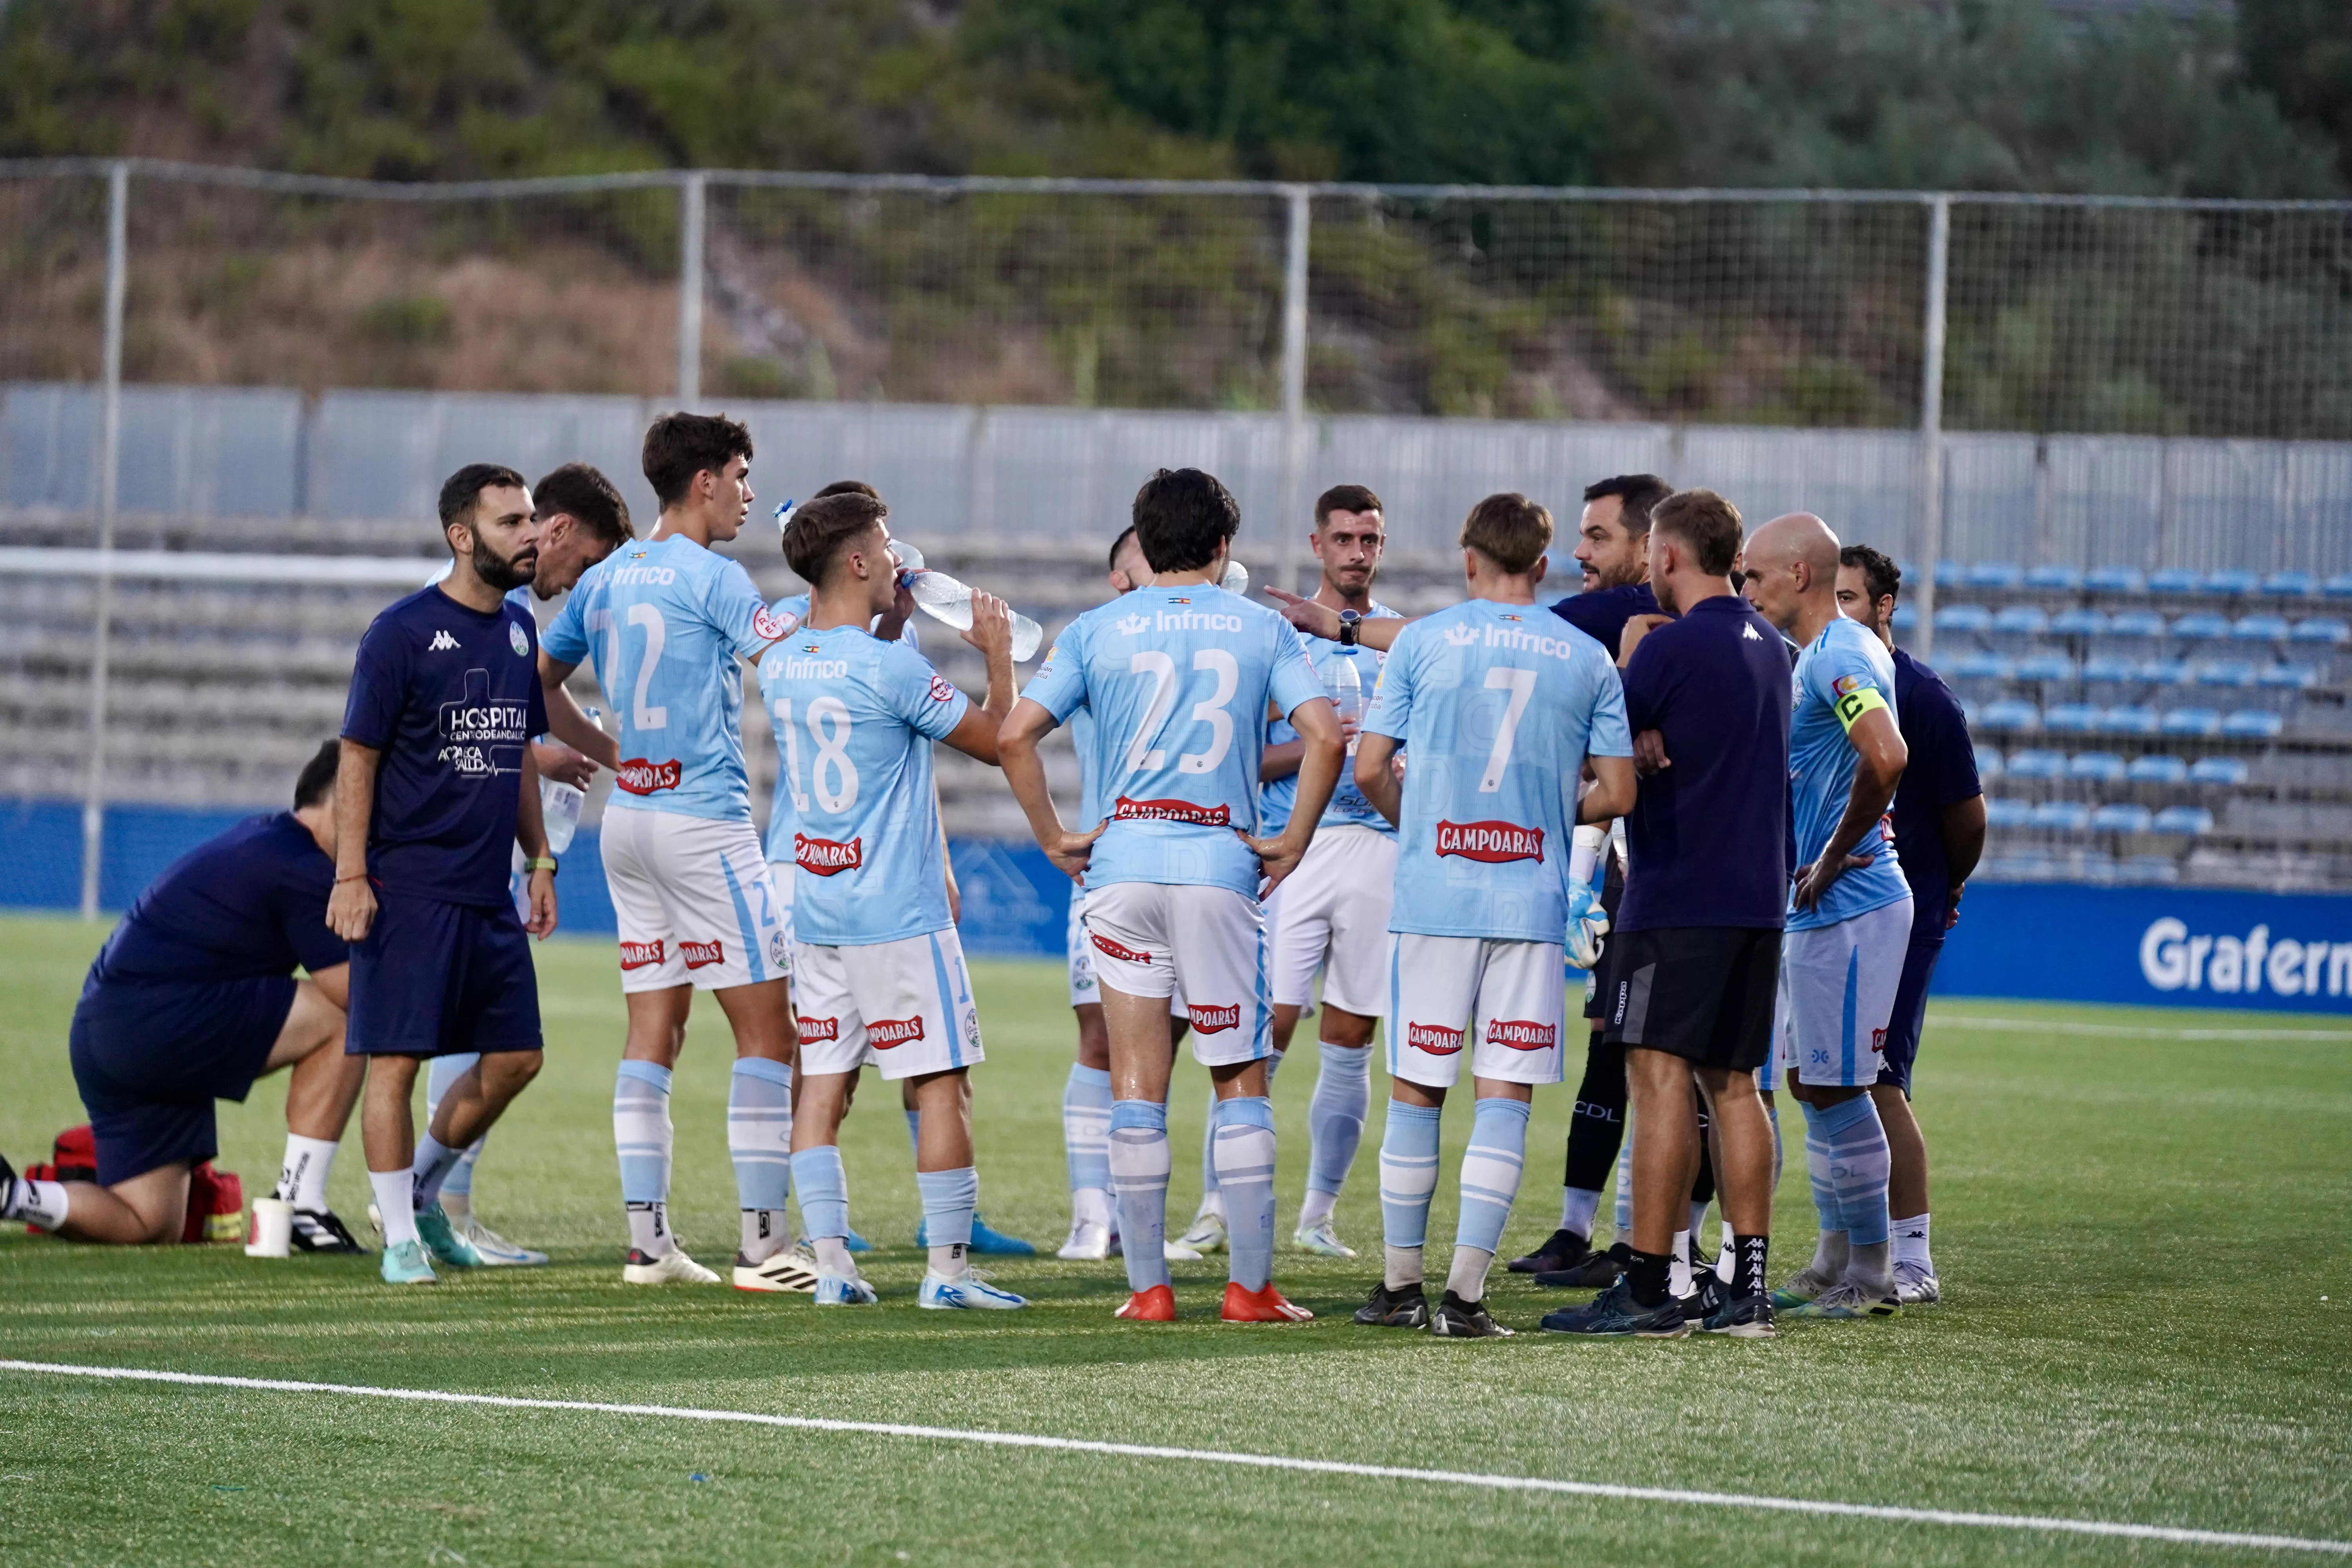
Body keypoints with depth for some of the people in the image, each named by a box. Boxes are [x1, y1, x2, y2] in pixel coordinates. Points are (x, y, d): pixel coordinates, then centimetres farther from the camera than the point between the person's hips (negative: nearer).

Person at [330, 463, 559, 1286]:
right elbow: (357, 757, -9)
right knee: (396, 1059, -4)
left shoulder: (519, 631, 11)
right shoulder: (403, 632, -9)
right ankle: (400, 1238, 3)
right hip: (410, 887, -7)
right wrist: (351, 876, -14)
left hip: (490, 893, 7)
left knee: (514, 1059, 8)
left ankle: (422, 1187, 27)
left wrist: (539, 858, 17)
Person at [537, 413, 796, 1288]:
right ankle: (763, 1238, -7)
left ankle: (647, 1238, 4)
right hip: (704, 820, -8)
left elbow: (539, 684, 21)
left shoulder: (605, 580, 12)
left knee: (653, 1028, 8)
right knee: (766, 1027, -4)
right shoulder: (711, 578, -10)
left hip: (630, 816, 8)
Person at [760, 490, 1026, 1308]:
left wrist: (891, 617, 27)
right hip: (899, 911, -7)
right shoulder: (890, 667, -16)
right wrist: (998, 654, 8)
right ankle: (946, 1268, -2)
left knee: (822, 1082, 6)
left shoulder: (780, 664, 5)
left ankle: (830, 1263, 2)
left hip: (816, 905, 7)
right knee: (941, 1083, -1)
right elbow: (994, 739, -6)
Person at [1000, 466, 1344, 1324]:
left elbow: (1015, 735, -3)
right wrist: (1292, 843, 0)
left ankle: (1147, 1285, 5)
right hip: (1222, 864, -1)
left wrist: (1054, 838, 5)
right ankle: (1250, 1283, 3)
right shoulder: (1262, 630, 4)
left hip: (1123, 861, 1)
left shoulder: (1097, 630, 5)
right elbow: (1325, 737, -9)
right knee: (1241, 1081, 7)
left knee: (1136, 1084, 6)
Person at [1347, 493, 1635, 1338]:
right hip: (1532, 899, 0)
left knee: (1416, 1090, 9)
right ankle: (1465, 1293, -6)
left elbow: (1369, 769, 0)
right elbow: (1617, 792, 4)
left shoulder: (1423, 642, 1)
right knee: (1505, 1096, 1)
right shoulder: (1588, 658, 4)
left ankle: (1400, 1284, 15)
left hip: (1433, 895, 0)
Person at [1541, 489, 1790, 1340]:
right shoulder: (1765, 644, 15)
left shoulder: (1671, 647, -12)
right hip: (1757, 894, 8)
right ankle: (1747, 1291, 8)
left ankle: (1649, 1292, -12)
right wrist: (1650, 742, 5)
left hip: (1679, 900, -8)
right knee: (1733, 1085, 10)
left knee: (1660, 1078, -8)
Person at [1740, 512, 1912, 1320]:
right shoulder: (1816, 656, 16)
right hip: (1817, 910, 11)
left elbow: (1887, 756, -32)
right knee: (1810, 1083, 15)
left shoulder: (1840, 656, -17)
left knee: (1837, 1088, -7)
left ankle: (1872, 1274, -1)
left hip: (1848, 909, -11)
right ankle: (1835, 1261, 22)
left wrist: (1834, 858, -22)